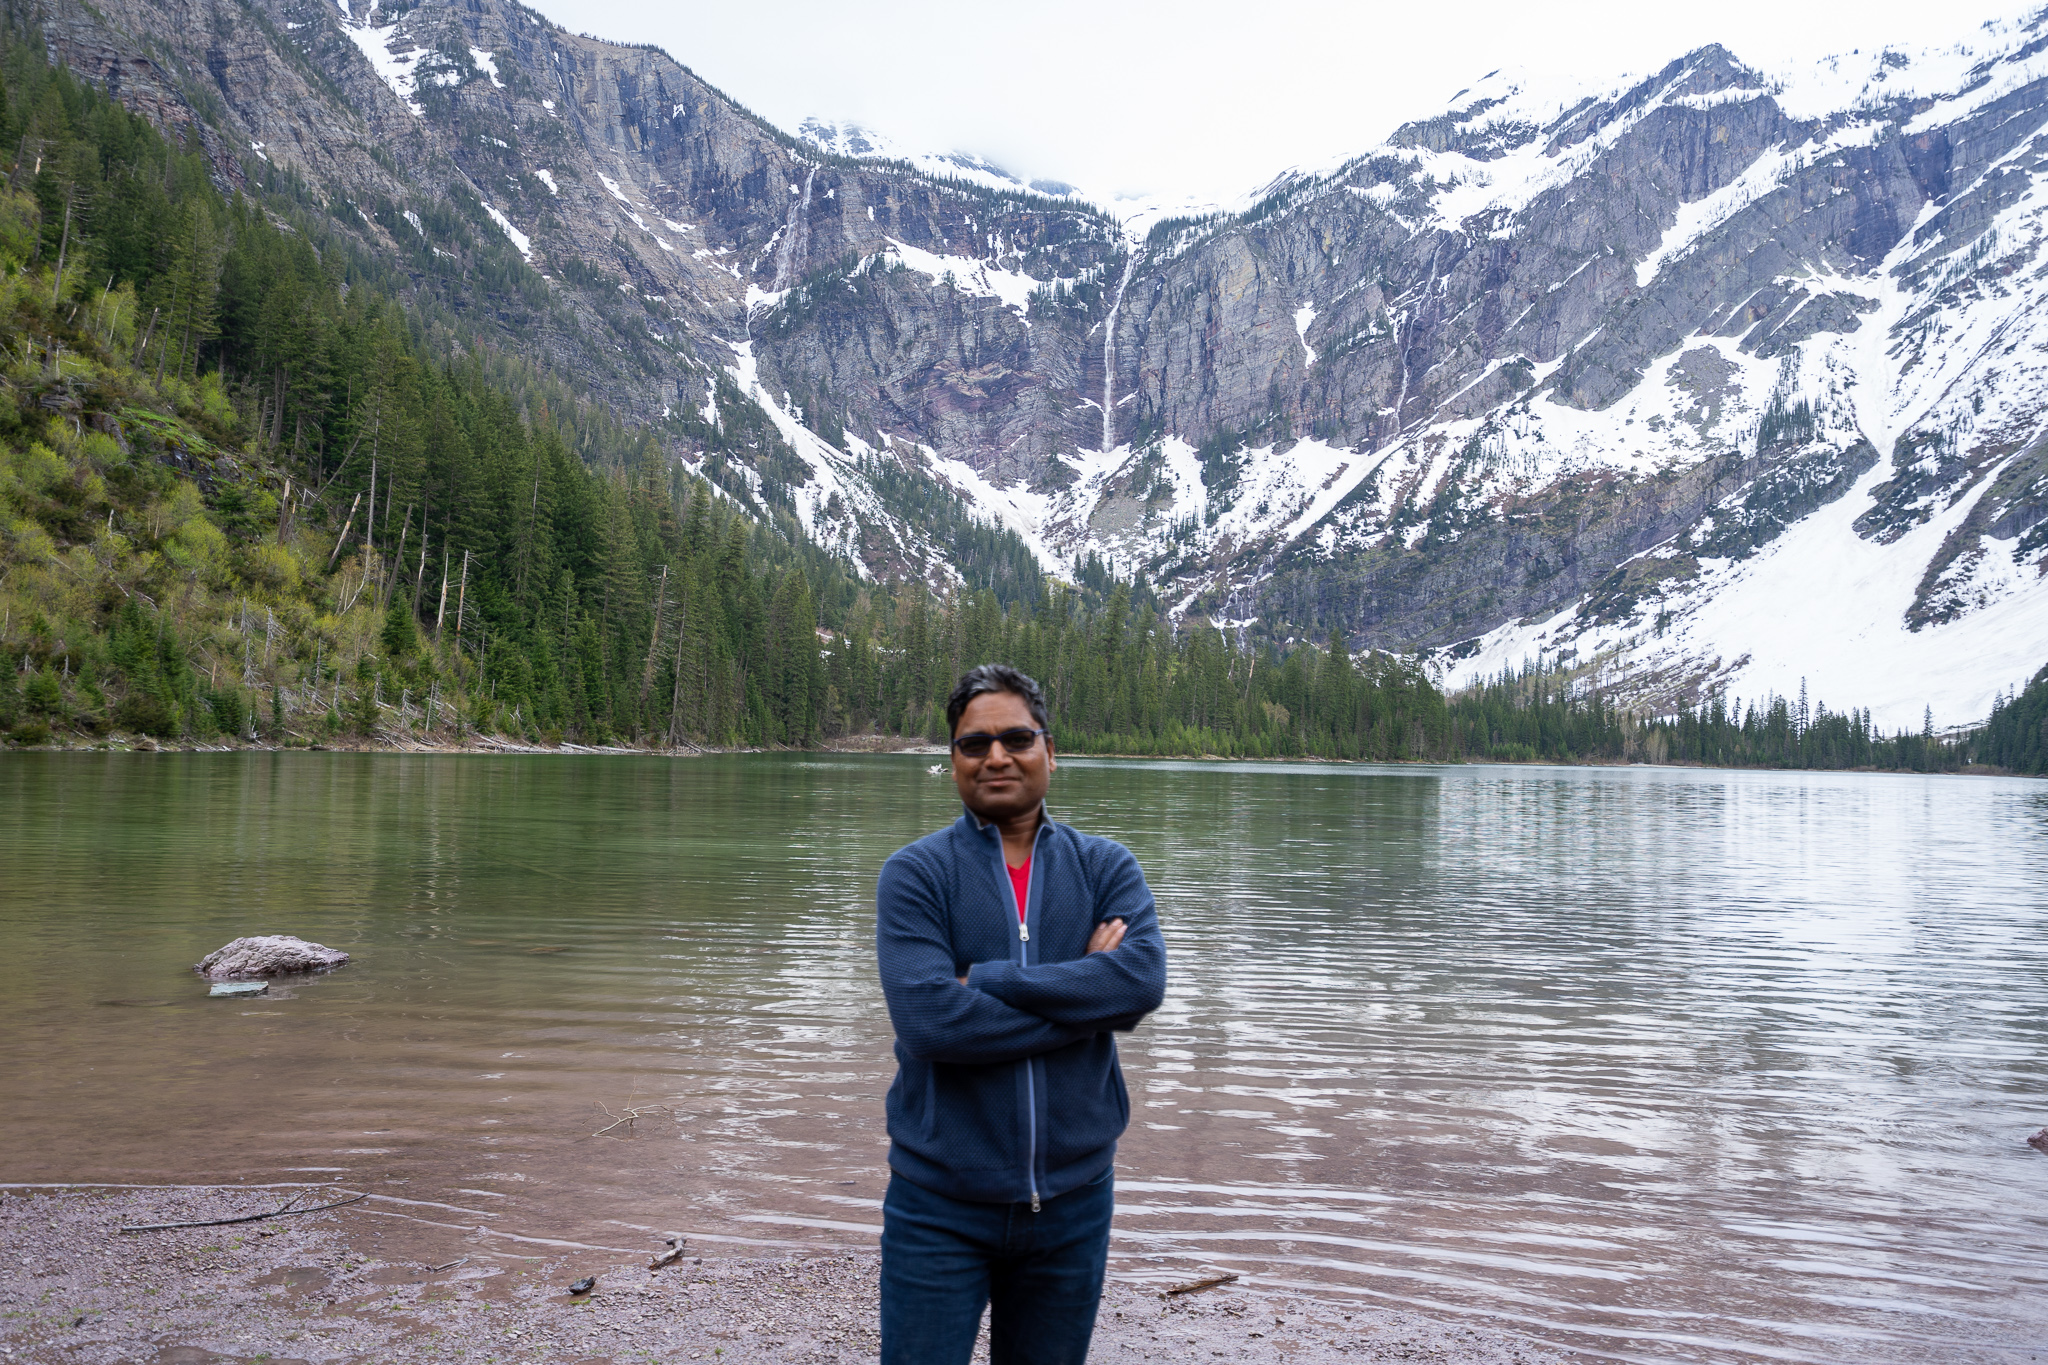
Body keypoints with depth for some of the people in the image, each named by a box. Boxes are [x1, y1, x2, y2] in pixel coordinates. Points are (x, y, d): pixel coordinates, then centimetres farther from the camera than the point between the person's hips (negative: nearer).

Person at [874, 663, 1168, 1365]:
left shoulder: (1106, 867, 2)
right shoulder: (914, 873, -5)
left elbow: (1143, 979, -17)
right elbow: (928, 1019, -20)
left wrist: (986, 980, -20)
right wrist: (1086, 996, -16)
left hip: (1072, 1198, 3)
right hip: (941, 1206, -2)